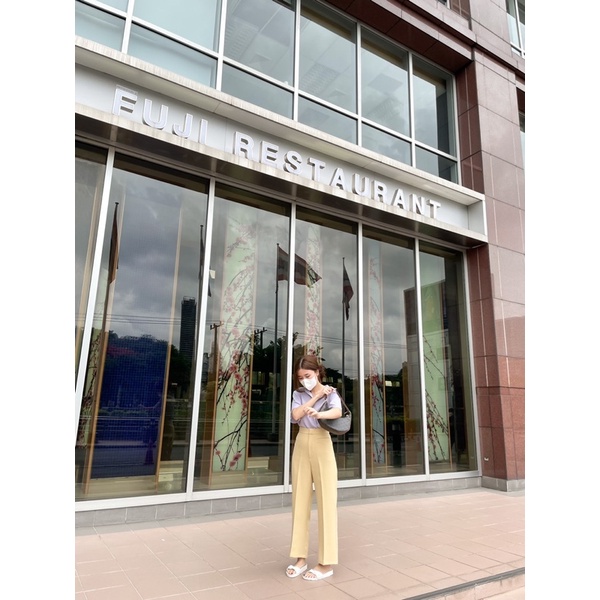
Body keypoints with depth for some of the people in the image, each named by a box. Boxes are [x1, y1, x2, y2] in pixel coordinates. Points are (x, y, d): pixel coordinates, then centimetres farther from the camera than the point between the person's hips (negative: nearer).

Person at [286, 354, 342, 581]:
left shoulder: (330, 392, -3)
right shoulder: (298, 394, 9)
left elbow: (338, 412, -23)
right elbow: (295, 415, -8)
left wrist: (319, 414, -43)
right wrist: (316, 396, -11)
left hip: (322, 446, -4)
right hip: (301, 446, 4)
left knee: (326, 502, -1)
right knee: (300, 501, 6)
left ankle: (326, 562, 6)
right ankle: (301, 558, 15)